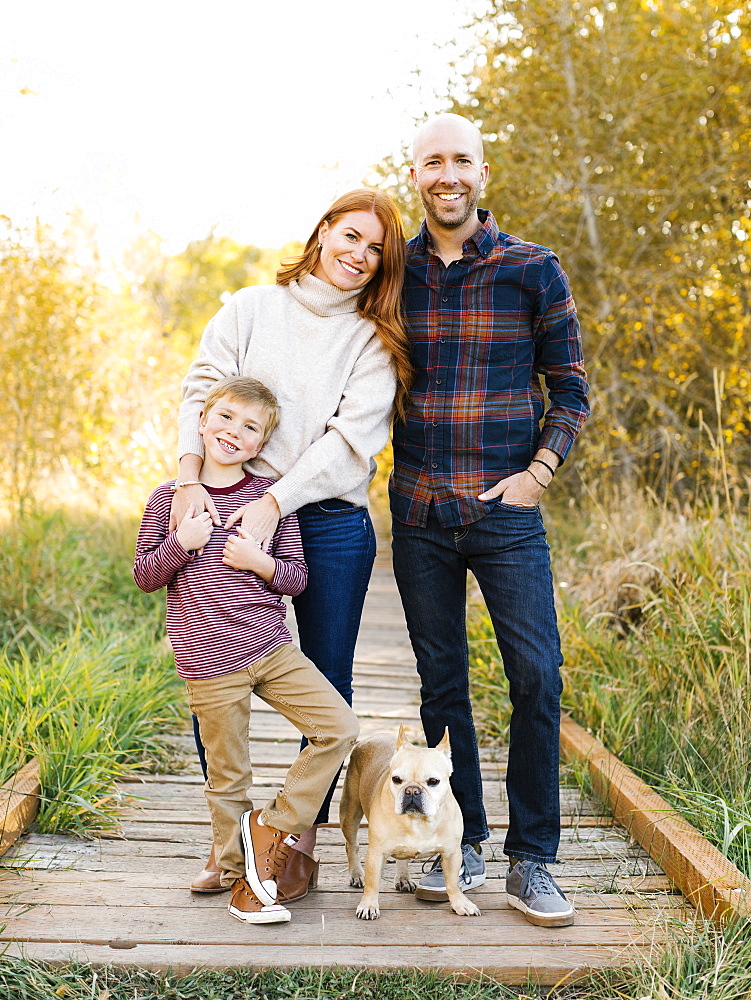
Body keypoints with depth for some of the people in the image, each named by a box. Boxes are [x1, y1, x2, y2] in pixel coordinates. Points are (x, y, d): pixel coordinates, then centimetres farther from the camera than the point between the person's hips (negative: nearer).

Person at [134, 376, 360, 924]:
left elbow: (297, 577, 5)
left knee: (341, 728, -8)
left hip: (273, 647, 2)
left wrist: (262, 564, -15)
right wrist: (182, 543, -12)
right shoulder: (171, 498, 1)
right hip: (208, 663, -2)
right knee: (228, 778, 7)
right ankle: (239, 876, 27)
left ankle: (275, 826, 9)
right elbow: (145, 576, 5)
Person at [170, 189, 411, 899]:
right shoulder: (251, 309, 10)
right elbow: (202, 392, 2)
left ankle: (302, 840, 21)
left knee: (325, 687, 4)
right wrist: (189, 479, -14)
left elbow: (351, 436, -6)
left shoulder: (374, 340, 6)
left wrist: (275, 502, -17)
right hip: (230, 514, 1)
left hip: (330, 523, -1)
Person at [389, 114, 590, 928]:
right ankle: (463, 847, 22)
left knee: (536, 677, -5)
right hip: (419, 513, 2)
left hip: (506, 510, -2)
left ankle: (530, 860, 11)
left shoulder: (532, 270, 0)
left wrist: (537, 473, -6)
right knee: (441, 681, 8)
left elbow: (569, 387, 4)